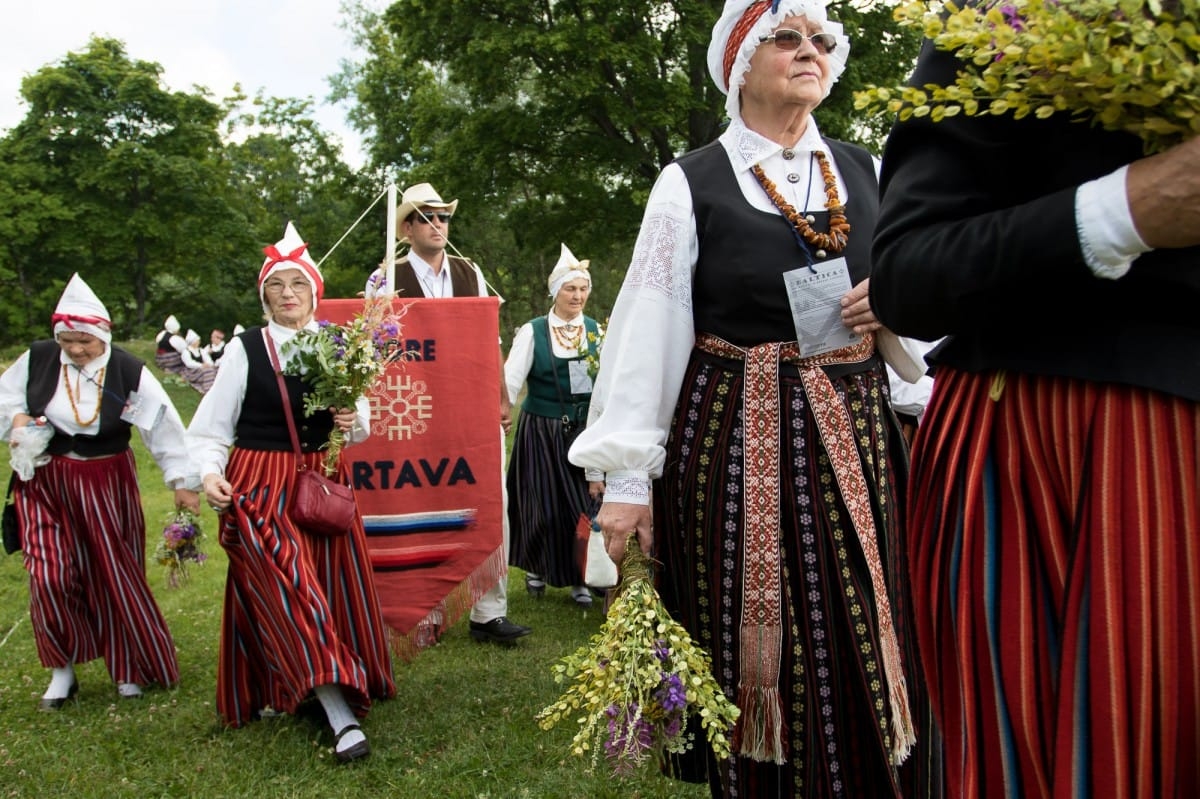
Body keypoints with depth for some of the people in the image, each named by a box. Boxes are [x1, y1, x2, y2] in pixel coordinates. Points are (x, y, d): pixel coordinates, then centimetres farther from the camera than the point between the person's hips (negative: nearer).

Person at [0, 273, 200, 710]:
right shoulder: (36, 359, -5)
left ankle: (129, 668, 24)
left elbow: (163, 425, -8)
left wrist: (182, 481, -7)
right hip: (45, 481, 1)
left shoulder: (129, 372, -11)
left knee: (116, 575, 6)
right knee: (49, 576, -7)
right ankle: (62, 670, 14)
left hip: (106, 483, -1)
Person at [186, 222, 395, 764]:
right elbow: (210, 429, -1)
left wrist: (354, 422, -10)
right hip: (260, 489, -4)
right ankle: (342, 718, -15)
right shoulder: (245, 350, -4)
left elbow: (361, 425, 13)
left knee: (335, 589, 6)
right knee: (288, 592, -15)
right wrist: (210, 473, -19)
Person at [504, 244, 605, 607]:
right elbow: (511, 379, -11)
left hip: (584, 430, 2)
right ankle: (536, 568, 29)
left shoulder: (596, 331, 5)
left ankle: (580, 579, 16)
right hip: (541, 432, -2)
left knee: (584, 504, 2)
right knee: (543, 505, 5)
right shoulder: (533, 331, -4)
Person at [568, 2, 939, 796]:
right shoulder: (691, 183, -2)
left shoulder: (864, 170, 10)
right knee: (752, 651, 4)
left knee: (867, 654, 8)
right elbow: (646, 332, -6)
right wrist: (627, 478, -10)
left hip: (857, 435, 4)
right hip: (733, 444, -4)